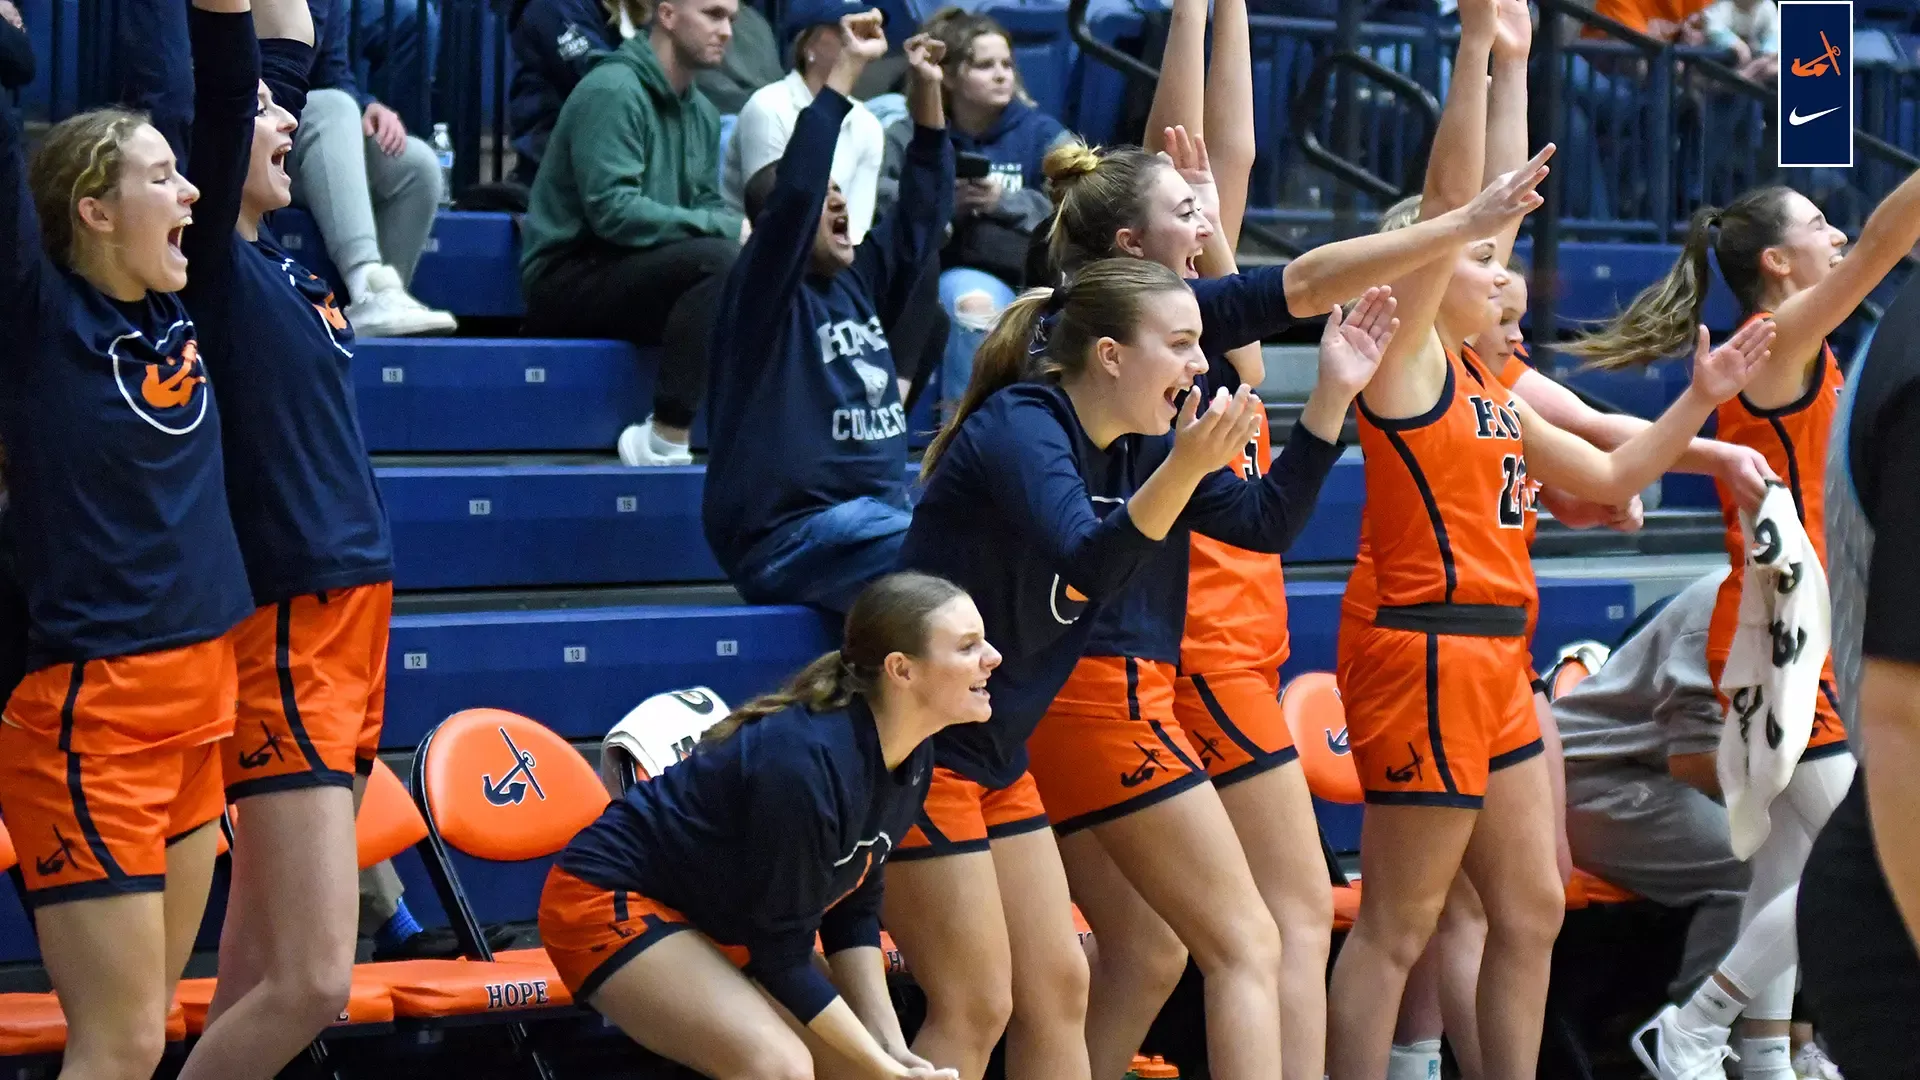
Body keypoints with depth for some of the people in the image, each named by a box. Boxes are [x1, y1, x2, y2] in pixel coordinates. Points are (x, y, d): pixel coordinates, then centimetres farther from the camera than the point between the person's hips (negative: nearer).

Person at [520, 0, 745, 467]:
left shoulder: (701, 113, 11)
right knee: (719, 259, -29)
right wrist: (727, 228, -23)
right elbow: (613, 211, -24)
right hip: (570, 276, -8)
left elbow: (706, 208, 12)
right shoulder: (612, 91, -15)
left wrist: (746, 230, -11)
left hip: (630, 277, 8)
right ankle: (665, 441, -31)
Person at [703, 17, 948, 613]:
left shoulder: (858, 283, 16)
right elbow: (796, 193, -21)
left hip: (880, 515, 9)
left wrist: (928, 96, 8)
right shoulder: (764, 292, -6)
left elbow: (922, 211, 20)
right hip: (791, 537, -9)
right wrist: (844, 72, -21)